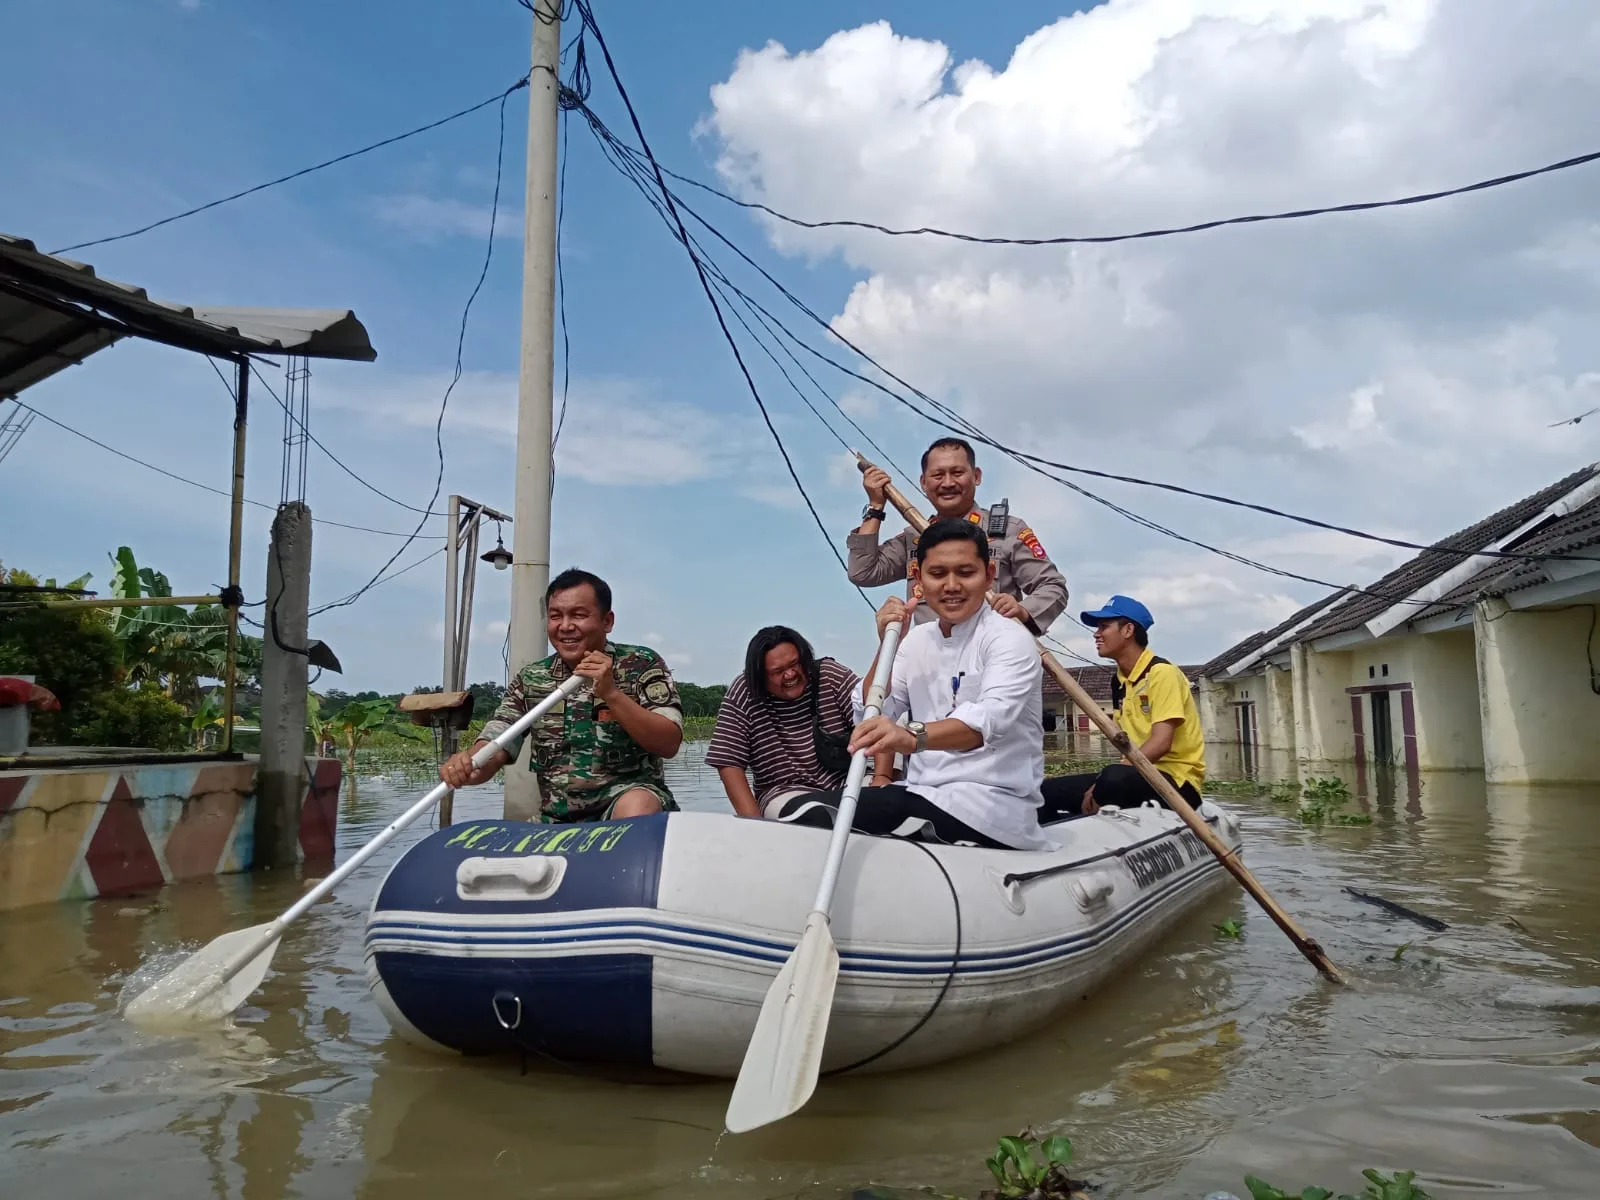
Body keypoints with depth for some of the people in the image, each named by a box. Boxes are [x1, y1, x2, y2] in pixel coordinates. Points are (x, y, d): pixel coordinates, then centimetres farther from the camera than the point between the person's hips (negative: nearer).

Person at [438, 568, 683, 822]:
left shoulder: (642, 664, -3)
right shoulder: (530, 679, 7)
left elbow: (668, 744, -12)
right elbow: (493, 749, 1)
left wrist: (612, 694, -23)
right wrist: (465, 765, -23)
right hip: (558, 818, 5)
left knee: (635, 807, -35)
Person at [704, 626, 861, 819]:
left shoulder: (832, 675, -6)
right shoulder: (741, 696, -8)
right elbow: (728, 763, -9)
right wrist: (754, 822, -18)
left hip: (845, 782, 1)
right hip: (784, 792, -1)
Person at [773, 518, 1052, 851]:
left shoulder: (1009, 638, -6)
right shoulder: (917, 640, 14)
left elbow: (991, 717, -27)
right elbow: (870, 720, 6)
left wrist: (913, 737, -46)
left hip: (994, 807, -6)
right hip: (923, 796, 6)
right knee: (806, 807, -16)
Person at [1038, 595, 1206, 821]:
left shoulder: (1161, 673, -11)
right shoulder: (1119, 681, 14)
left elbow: (1160, 743, -21)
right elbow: (1129, 745, 11)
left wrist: (1103, 784, -26)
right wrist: (1100, 785, -8)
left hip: (1176, 781, -8)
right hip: (1138, 776, 8)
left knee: (1115, 779, -40)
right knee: (1048, 792, -5)